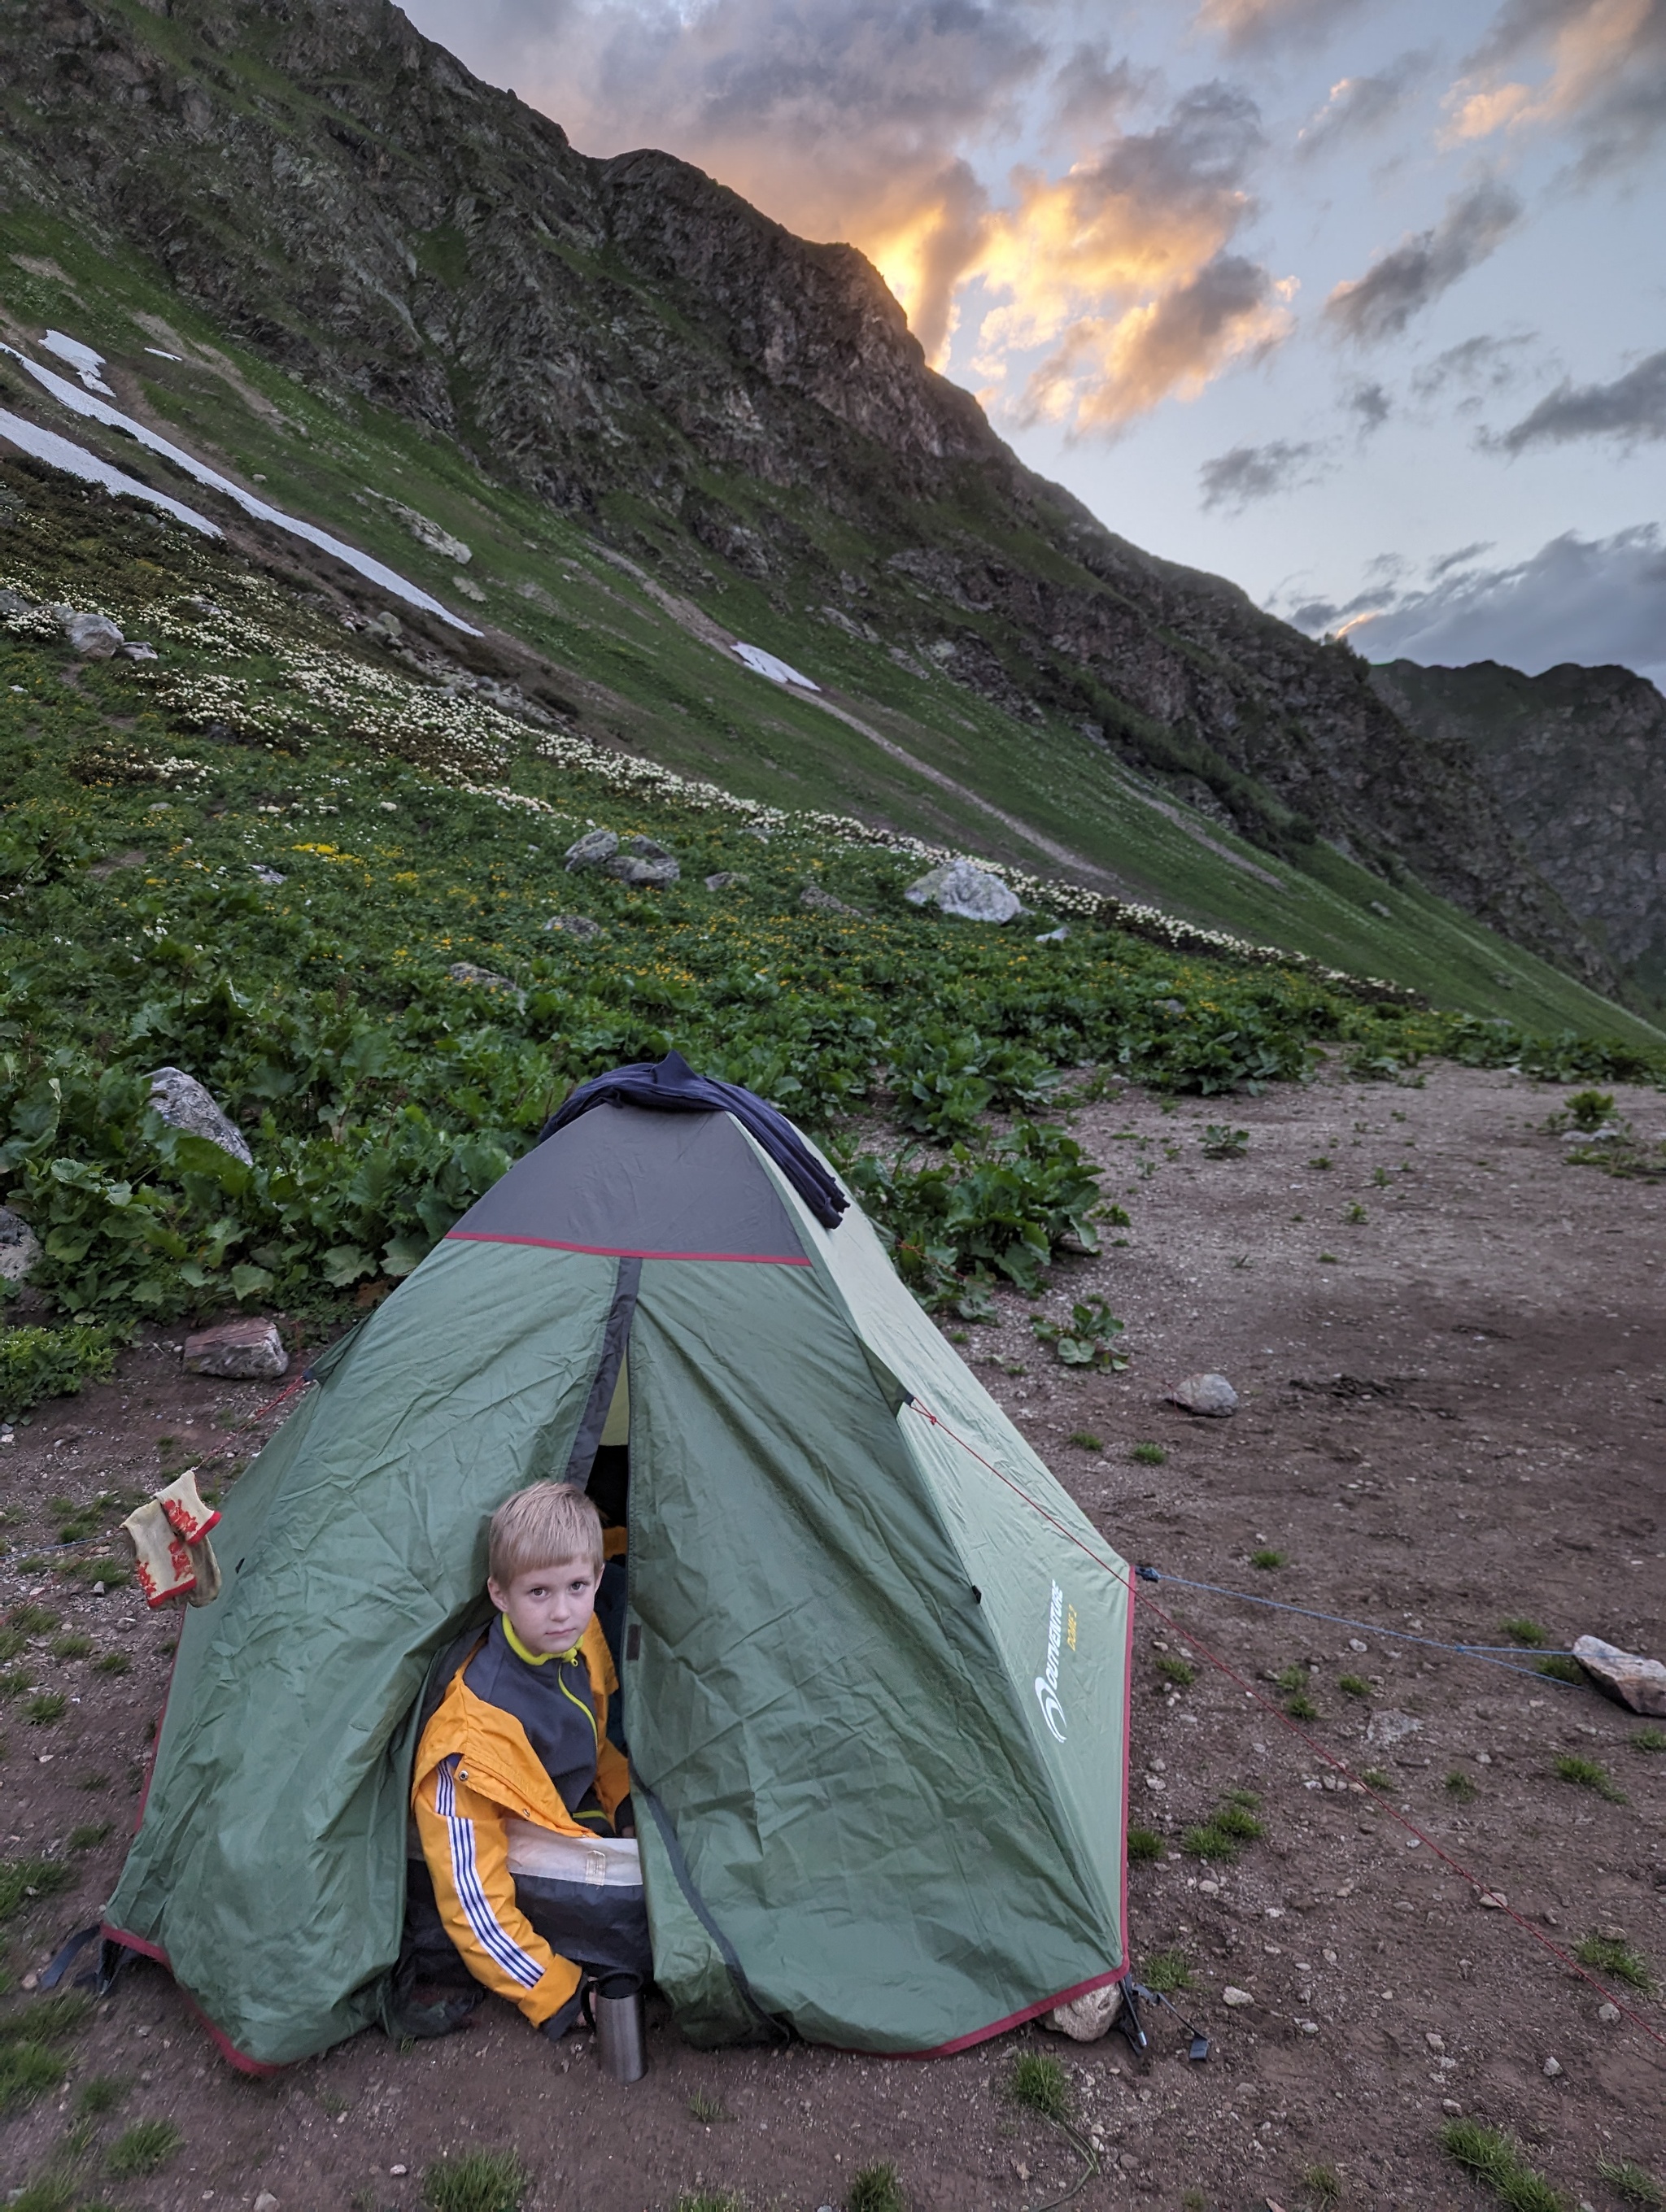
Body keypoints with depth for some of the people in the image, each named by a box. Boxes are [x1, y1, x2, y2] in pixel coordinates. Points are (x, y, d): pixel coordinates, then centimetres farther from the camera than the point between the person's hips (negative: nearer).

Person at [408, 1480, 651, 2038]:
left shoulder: (584, 1639, -10)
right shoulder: (477, 1730, -31)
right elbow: (469, 1891, -25)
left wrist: (631, 1805, 3)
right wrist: (558, 1994, -22)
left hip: (574, 1823, 8)